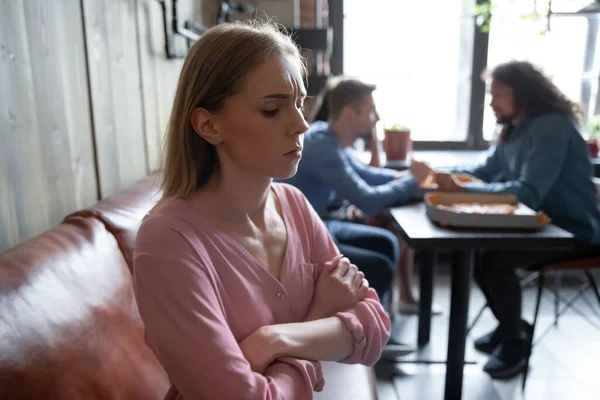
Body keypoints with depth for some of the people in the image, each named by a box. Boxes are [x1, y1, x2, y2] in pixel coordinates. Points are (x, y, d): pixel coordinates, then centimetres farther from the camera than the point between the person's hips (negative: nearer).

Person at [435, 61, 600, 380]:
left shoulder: (552, 128, -22)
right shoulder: (515, 129, 7)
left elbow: (528, 193, -33)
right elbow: (487, 171, 9)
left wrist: (461, 189, -35)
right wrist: (443, 175, -8)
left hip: (573, 231, -9)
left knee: (494, 259, -26)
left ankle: (516, 340, 0)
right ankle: (510, 325, 15)